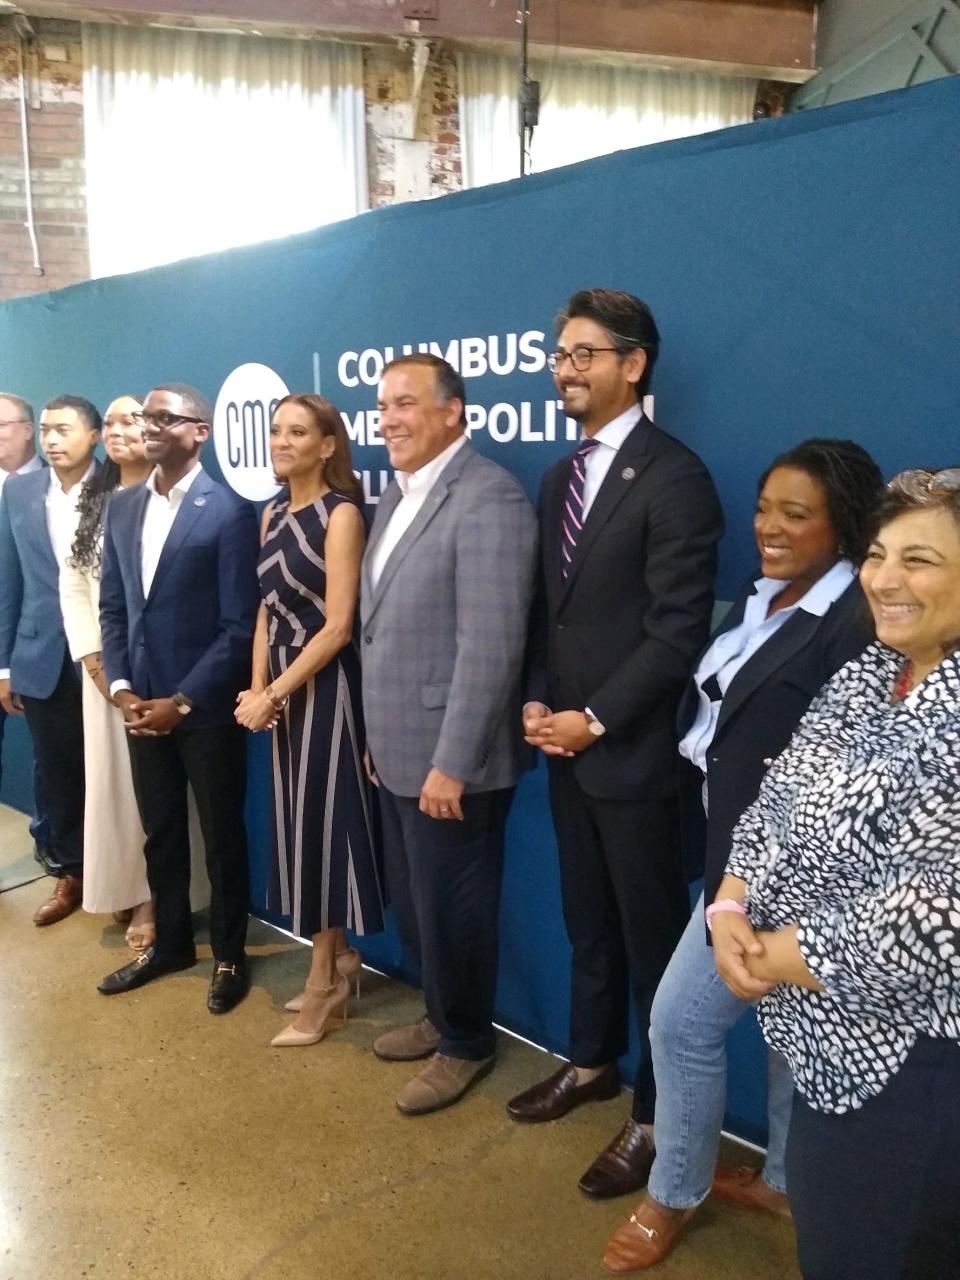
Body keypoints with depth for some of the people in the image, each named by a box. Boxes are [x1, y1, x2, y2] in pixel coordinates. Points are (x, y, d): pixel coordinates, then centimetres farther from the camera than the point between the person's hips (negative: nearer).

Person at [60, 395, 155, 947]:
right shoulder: (94, 500, 11)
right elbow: (73, 583, 10)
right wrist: (93, 658, -1)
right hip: (104, 666, 6)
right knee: (110, 778, 10)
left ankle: (154, 897, 14)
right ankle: (124, 889, 23)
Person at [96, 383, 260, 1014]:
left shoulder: (230, 512, -12)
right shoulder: (122, 507, 8)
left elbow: (240, 626, -14)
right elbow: (112, 607, 11)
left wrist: (183, 701, -15)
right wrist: (122, 688, -1)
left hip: (206, 708, -5)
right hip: (143, 704, 6)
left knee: (222, 836, 10)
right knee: (160, 833, 18)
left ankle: (230, 956, 28)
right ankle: (171, 942, 38)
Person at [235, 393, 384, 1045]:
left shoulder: (342, 515, -12)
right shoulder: (273, 514, 11)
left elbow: (337, 627, -17)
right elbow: (268, 608, 11)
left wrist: (273, 694, -16)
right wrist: (256, 689, -2)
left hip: (325, 687, -7)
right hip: (281, 687, 7)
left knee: (320, 821, 1)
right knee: (299, 822, 12)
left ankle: (325, 984, 16)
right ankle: (340, 958, 29)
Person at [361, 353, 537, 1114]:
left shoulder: (490, 497, -18)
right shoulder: (397, 495, 12)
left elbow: (490, 645, -24)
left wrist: (452, 763, -23)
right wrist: (379, 733, 15)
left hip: (449, 757, -9)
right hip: (399, 750, 9)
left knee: (452, 908, 8)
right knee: (413, 901, 21)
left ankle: (467, 1044, 31)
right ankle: (441, 1018, 42)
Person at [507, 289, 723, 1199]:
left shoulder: (674, 477, -14)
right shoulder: (560, 478, 12)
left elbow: (678, 629, -18)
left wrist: (595, 719, -15)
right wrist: (536, 702, 0)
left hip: (634, 750, -7)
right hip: (566, 744, 7)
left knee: (653, 937, 7)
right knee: (587, 923, 21)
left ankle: (656, 1114, 24)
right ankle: (592, 1061, 40)